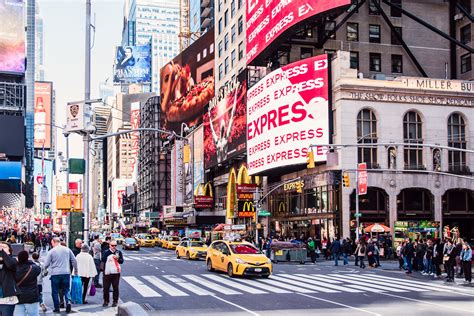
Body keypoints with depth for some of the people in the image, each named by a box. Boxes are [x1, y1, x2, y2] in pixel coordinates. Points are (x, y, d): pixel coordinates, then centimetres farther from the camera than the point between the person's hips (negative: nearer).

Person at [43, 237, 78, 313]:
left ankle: (57, 308, 11)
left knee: (55, 291, 10)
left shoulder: (51, 251, -4)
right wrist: (76, 270, 20)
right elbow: (74, 261, 8)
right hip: (66, 273, 3)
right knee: (66, 289, 13)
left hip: (55, 273, -3)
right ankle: (68, 301, -11)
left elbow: (46, 264, -3)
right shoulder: (67, 249, 5)